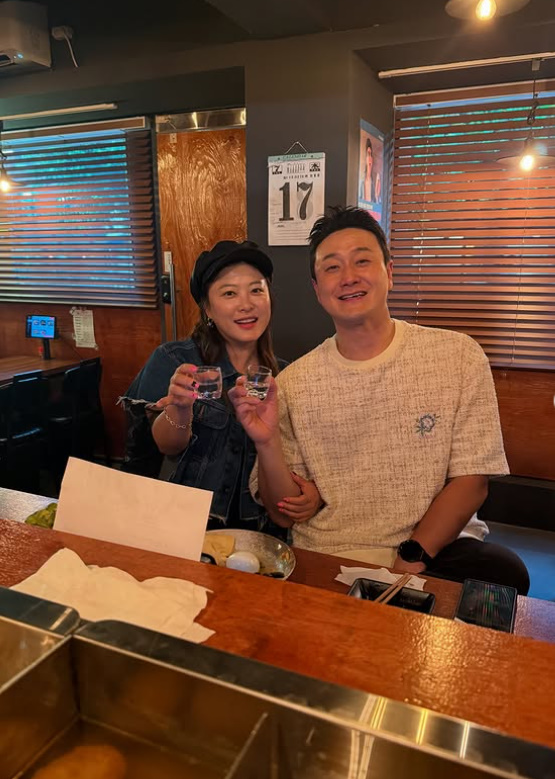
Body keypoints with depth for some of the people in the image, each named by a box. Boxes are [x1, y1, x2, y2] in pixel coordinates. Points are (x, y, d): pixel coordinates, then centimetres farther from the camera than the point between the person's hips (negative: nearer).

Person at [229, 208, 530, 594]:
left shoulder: (459, 356, 0)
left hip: (436, 550, 0)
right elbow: (285, 515, 3)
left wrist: (411, 559, -11)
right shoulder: (292, 384, 1)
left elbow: (471, 480, 1)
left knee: (503, 572, -29)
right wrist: (267, 444, -15)